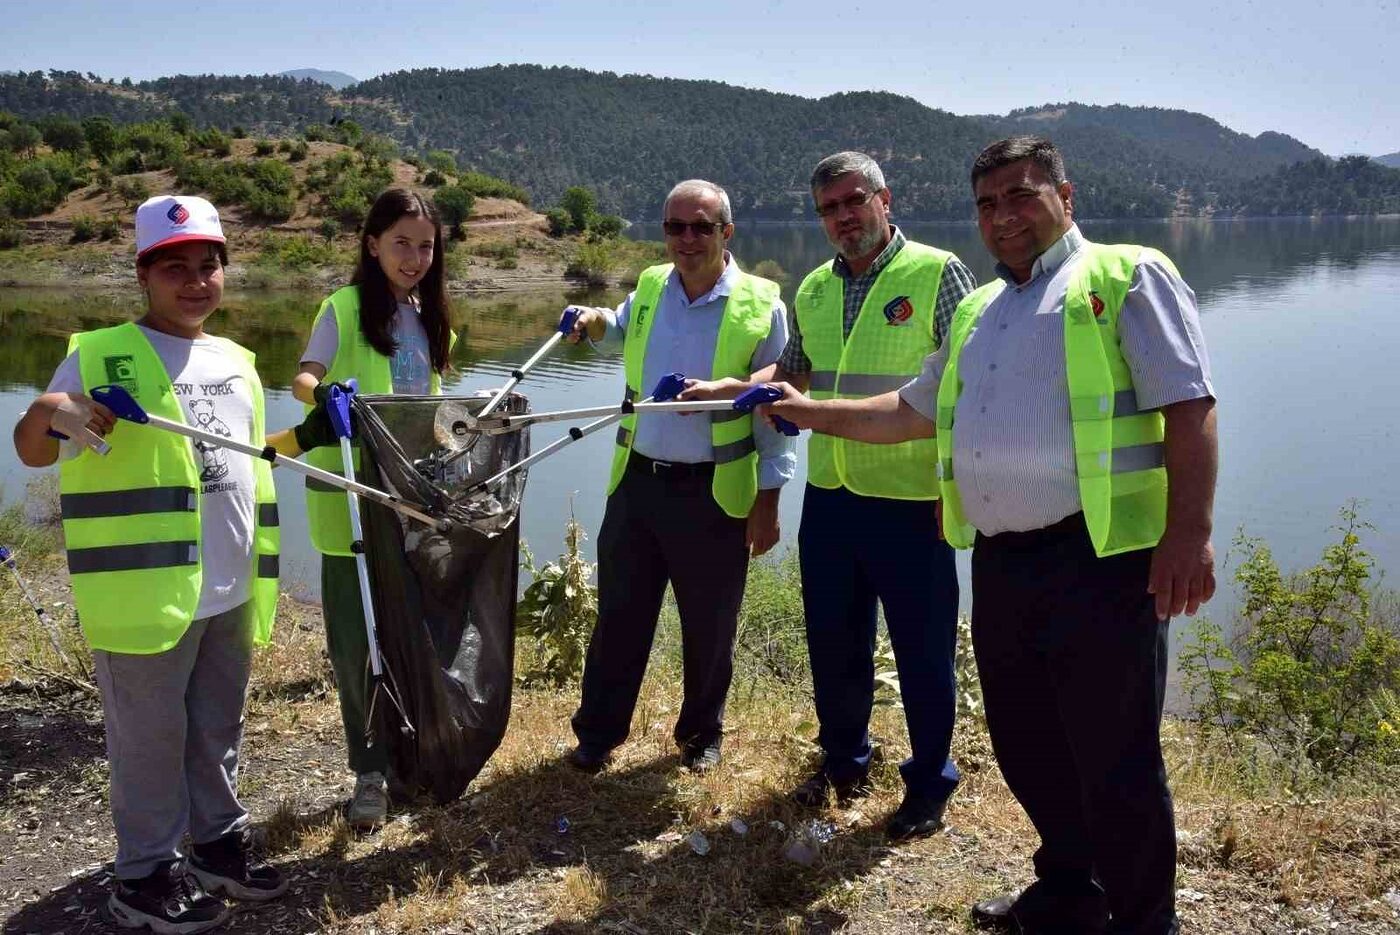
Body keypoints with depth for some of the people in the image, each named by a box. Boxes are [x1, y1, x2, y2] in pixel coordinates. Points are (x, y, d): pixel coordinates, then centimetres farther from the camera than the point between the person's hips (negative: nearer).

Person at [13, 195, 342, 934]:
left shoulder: (235, 361, 14)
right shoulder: (101, 355, -7)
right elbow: (31, 452, -13)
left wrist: (307, 437, 14)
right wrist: (48, 416, -33)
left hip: (231, 589, 6)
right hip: (147, 589, -6)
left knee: (218, 729, 18)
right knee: (150, 736, 5)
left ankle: (219, 843, 35)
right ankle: (145, 875, 21)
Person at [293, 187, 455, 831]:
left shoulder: (426, 316, 14)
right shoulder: (346, 307, -5)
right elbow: (303, 379, -16)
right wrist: (321, 392, -36)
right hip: (352, 496, -5)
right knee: (357, 640, 1)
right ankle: (369, 771, 13)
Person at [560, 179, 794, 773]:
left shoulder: (761, 306, -8)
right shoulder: (649, 288, 4)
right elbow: (619, 333, 28)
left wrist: (768, 501, -6)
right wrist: (597, 324, 4)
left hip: (714, 494, -3)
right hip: (636, 480, 3)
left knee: (709, 627, 11)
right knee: (619, 615, 11)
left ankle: (702, 733, 33)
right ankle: (597, 732, 27)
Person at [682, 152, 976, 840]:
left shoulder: (937, 274, -8)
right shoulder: (814, 290, 11)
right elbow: (793, 370, 24)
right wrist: (726, 389, 8)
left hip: (911, 500, -6)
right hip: (828, 495, 6)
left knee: (923, 648, 6)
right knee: (832, 640, 16)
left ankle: (929, 784, 25)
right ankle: (844, 762, 37)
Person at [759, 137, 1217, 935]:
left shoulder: (1128, 277, 0)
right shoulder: (977, 314, 21)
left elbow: (1189, 406, -9)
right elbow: (911, 412, 29)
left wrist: (1189, 530, -18)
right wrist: (807, 411, 23)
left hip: (1099, 559, -7)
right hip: (1001, 563, 7)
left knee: (1116, 758, 0)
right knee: (1026, 746, 16)